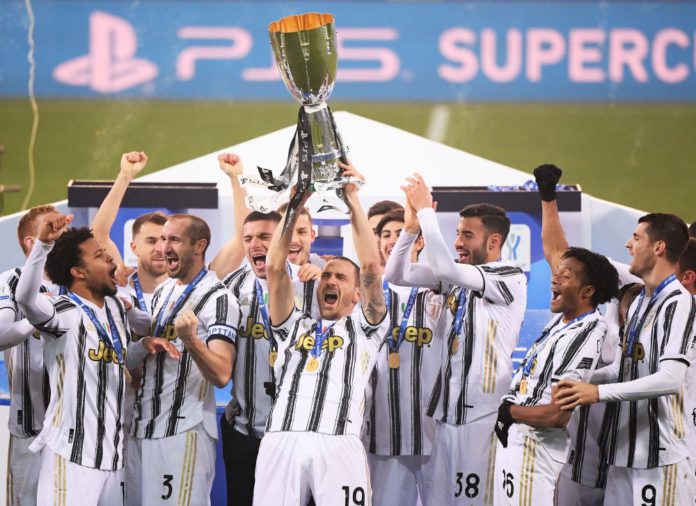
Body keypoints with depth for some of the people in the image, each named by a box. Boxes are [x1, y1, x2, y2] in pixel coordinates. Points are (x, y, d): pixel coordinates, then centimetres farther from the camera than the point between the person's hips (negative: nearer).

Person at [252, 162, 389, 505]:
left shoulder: (364, 329, 22)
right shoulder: (294, 327, 28)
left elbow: (371, 266, 9)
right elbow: (275, 268, 18)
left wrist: (352, 199, 11)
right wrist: (296, 202, 15)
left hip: (338, 445, -2)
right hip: (281, 442, 2)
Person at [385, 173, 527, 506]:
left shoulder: (511, 279, -9)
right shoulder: (457, 278, 11)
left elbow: (443, 267, -21)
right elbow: (397, 275, 7)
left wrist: (426, 209, -13)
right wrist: (413, 221, -2)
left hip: (484, 412, -6)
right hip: (447, 408, 6)